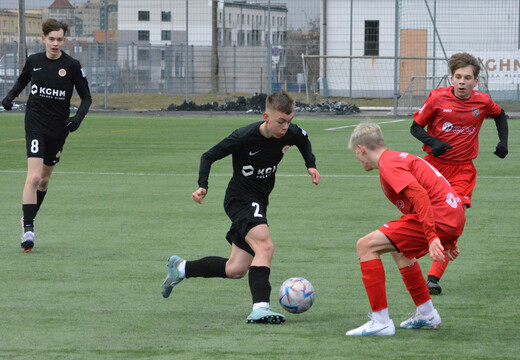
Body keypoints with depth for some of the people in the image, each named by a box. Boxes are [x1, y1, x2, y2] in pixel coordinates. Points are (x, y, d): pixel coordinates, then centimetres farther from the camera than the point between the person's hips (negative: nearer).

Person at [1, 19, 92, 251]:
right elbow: (22, 80, 22)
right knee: (34, 177, -17)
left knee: (45, 178, 14)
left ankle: (28, 218, 36)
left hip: (59, 128, 1)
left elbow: (86, 97, 2)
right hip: (35, 125, -1)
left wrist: (78, 117, -15)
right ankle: (28, 228, -16)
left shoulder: (72, 66, -4)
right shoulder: (34, 61, 2)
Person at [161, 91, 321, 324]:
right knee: (265, 246, -30)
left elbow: (303, 140, 19)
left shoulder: (290, 133, -8)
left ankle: (180, 268, 29)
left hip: (259, 201, 7)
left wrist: (310, 165, 6)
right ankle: (260, 307, -35)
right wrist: (203, 186, -25)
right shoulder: (244, 137, -23)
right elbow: (209, 156, -12)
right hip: (240, 198, -7)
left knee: (235, 270, 9)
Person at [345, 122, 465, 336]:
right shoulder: (400, 158, 25)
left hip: (439, 220, -10)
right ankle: (426, 314, 39)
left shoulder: (388, 164, -7)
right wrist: (448, 242, 33)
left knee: (366, 246, -8)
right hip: (454, 219, 10)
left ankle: (381, 322, -9)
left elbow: (419, 195, -23)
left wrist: (432, 237, -30)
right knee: (399, 249, 34)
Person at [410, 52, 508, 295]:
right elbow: (416, 127, -1)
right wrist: (433, 143, -19)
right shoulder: (438, 98, -9)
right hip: (433, 165, 0)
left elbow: (500, 116, 20)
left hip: (462, 169, 0)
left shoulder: (482, 102, -3)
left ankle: (434, 277, -13)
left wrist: (503, 142, 6)